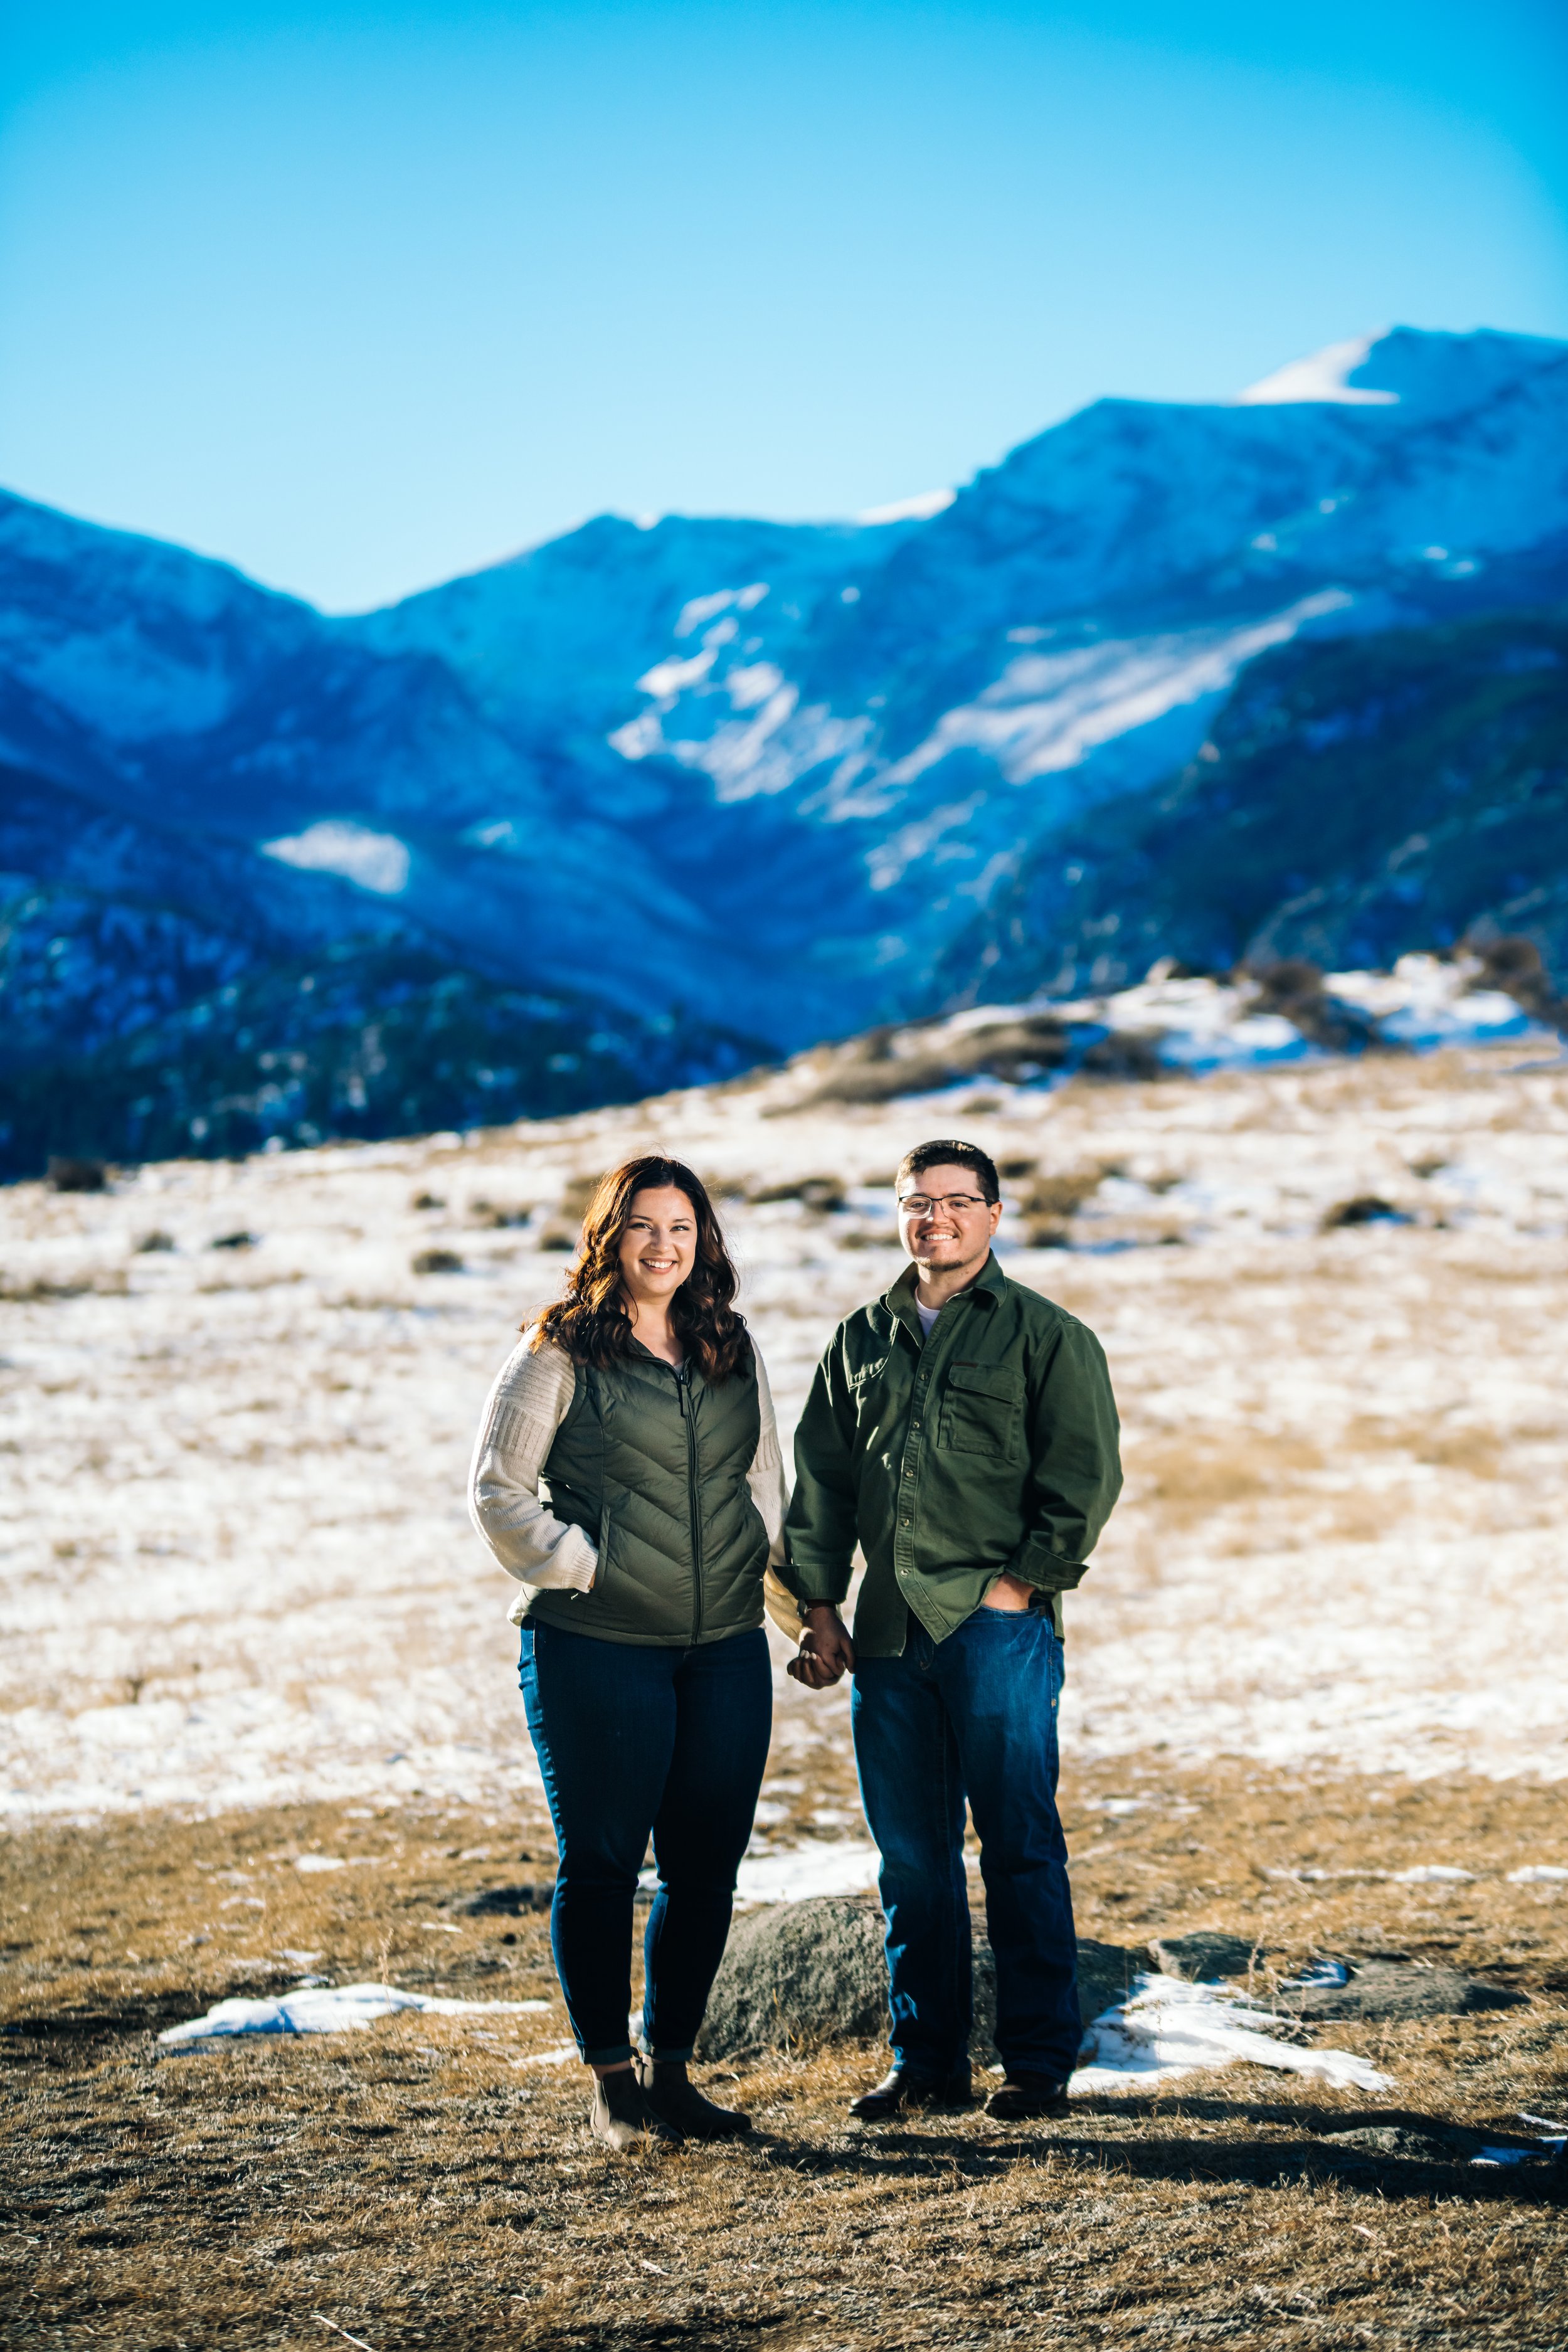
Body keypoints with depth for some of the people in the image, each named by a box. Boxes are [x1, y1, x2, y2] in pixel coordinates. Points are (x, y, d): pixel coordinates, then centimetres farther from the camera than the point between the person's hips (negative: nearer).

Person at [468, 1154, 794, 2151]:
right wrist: (579, 1567, -9)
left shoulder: (735, 1351, 12)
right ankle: (612, 2082, 12)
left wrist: (760, 1568, 10)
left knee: (709, 1867, 7)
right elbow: (497, 1490, -3)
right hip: (597, 1649, -5)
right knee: (602, 1864, 1)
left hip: (726, 1648, 5)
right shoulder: (559, 1353, -3)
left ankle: (671, 2068, 20)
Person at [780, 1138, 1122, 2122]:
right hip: (889, 1635, 5)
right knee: (910, 1855, 9)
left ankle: (1041, 2061, 8)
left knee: (1021, 1849, -1)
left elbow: (1086, 1476, -4)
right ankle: (927, 2060, 18)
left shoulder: (1047, 1335, 1)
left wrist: (1025, 1580, -11)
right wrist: (819, 1606, 9)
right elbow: (822, 1478, 17)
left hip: (999, 1629, -5)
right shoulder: (863, 1339, 15)